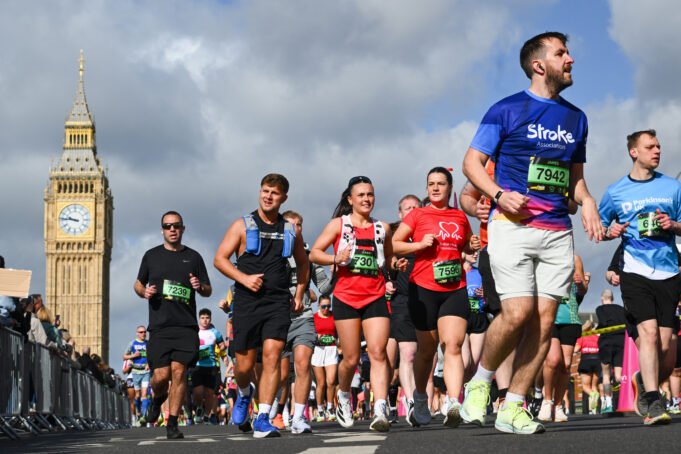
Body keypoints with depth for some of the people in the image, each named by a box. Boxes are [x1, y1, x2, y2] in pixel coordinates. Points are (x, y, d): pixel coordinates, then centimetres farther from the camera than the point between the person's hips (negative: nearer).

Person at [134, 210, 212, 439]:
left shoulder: (193, 257, 12)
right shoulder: (151, 256, 12)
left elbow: (208, 290, 16)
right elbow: (138, 284, 22)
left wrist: (200, 287, -7)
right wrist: (144, 292, -1)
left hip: (186, 326, 0)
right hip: (159, 326, 0)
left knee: (179, 371, -11)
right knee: (161, 375, -8)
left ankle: (172, 423, -2)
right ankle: (158, 398, 28)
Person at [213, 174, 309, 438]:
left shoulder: (290, 231, 12)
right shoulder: (242, 226, 5)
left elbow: (302, 263, 27)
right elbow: (219, 259, 1)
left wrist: (299, 294, 16)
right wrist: (244, 278, -13)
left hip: (278, 302, 1)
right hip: (247, 302, -1)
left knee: (272, 354, -16)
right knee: (245, 365, 2)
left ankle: (263, 420, -16)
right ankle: (245, 393, 38)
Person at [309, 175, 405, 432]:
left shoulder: (382, 228, 15)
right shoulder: (338, 225, 7)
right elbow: (314, 254, 5)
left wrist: (396, 264, 4)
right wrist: (336, 259, -14)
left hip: (376, 297, 1)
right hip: (346, 297, -1)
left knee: (378, 352, -15)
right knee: (351, 359, 1)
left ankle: (380, 411, -22)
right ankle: (343, 396, 31)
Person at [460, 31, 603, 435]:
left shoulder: (576, 118, 18)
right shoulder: (507, 110, 2)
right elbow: (472, 162, 2)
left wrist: (587, 202, 6)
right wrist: (499, 194, -15)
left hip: (557, 231, 5)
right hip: (513, 225, -5)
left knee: (544, 320, -2)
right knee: (518, 314, -18)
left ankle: (513, 408, 4)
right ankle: (480, 382, 7)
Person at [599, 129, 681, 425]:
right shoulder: (615, 192, 8)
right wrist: (610, 232, -5)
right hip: (635, 272, -2)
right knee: (648, 332, -18)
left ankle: (646, 383, 27)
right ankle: (654, 403, -19)